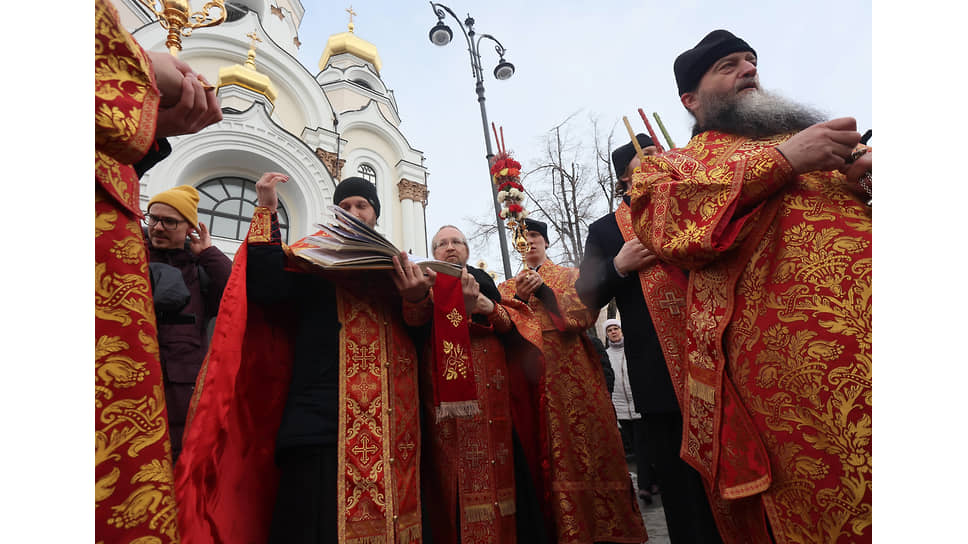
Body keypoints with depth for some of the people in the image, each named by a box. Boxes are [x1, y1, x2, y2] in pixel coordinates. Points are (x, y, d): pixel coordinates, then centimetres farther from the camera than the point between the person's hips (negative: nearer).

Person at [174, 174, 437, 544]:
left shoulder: (396, 265, 18)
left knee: (384, 514, 6)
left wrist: (418, 298, -15)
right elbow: (265, 289, -7)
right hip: (324, 418, -2)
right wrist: (266, 212, -4)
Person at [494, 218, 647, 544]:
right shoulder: (509, 287, 19)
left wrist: (544, 291, -10)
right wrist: (519, 299, -13)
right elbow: (504, 327, 3)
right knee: (547, 452, 0)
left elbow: (585, 313, -4)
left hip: (572, 371, -1)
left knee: (585, 441, -4)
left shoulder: (571, 276, 15)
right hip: (533, 378, 2)